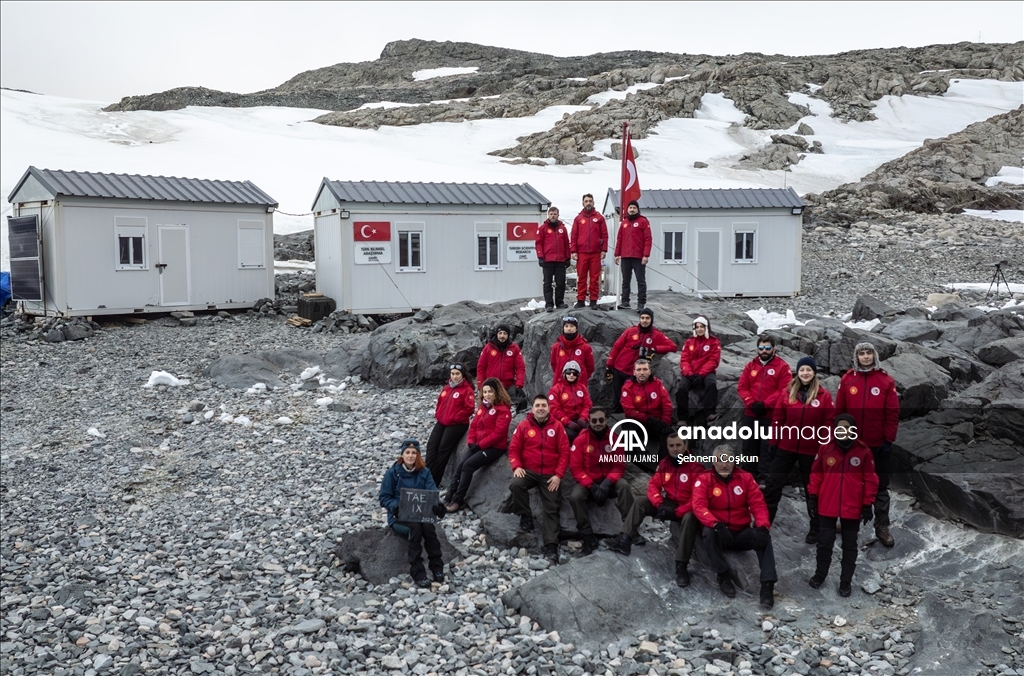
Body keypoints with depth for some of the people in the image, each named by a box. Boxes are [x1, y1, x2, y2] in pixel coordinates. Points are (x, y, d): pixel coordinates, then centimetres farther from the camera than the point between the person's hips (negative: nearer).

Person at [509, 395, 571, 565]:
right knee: (516, 484, -32)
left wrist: (558, 475, -9)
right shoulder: (523, 426, 2)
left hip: (550, 474, 0)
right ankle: (526, 517, -10)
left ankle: (551, 546, -7)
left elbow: (564, 452, 0)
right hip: (528, 471, 0)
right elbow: (514, 449, 2)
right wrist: (516, 467, -17)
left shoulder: (557, 426, 2)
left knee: (550, 509, -6)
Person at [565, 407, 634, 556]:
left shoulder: (614, 439, -3)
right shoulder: (581, 440, -7)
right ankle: (588, 536, -17)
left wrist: (607, 482, -24)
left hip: (609, 481, 1)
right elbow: (576, 468, -9)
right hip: (588, 482, 0)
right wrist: (591, 486, -22)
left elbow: (619, 466, -5)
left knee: (624, 485, -31)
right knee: (575, 496, -30)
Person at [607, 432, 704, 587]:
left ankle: (681, 566, -34)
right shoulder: (664, 464, 1)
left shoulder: (696, 468, -17)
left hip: (687, 509, -6)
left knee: (689, 519, -38)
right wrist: (659, 504, -22)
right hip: (668, 504, 6)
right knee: (640, 502, -9)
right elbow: (653, 485, -2)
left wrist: (677, 512, -29)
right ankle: (625, 540, -19)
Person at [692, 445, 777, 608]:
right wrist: (716, 524, -38)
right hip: (719, 532, -2)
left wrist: (762, 526, -24)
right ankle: (724, 576, -20)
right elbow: (699, 506, -20)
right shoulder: (704, 481, -6)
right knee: (709, 533, -35)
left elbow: (758, 504, -4)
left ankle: (767, 584, -26)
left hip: (741, 533, 2)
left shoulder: (745, 478, 1)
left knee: (764, 537, -26)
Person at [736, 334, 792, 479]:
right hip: (750, 414, 5)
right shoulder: (751, 365, 10)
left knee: (767, 448, -1)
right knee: (749, 446, 12)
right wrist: (751, 403, -11)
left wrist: (765, 404, -17)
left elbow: (784, 390, -12)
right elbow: (742, 387, 5)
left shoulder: (782, 366, -4)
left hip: (771, 415, -5)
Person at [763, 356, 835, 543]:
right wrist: (774, 441, 3)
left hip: (811, 450, -2)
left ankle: (815, 529, 23)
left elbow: (828, 423, -4)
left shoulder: (823, 395, -5)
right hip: (786, 447, 2)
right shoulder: (788, 392, 2)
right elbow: (778, 418, 5)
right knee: (773, 485, 6)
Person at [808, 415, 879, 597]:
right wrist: (813, 496, 4)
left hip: (853, 508, 0)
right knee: (824, 542, 11)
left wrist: (867, 505, -2)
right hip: (827, 505, 1)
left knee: (849, 545, 11)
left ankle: (846, 581, 23)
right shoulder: (826, 448, -4)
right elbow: (816, 473, 5)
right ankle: (820, 574, 29)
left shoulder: (863, 451, -7)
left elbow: (870, 480, -1)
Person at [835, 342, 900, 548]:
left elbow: (892, 412, -3)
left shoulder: (886, 380, -4)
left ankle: (882, 526, 15)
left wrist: (889, 438, -6)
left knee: (880, 486, 8)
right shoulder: (847, 379, -2)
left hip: (879, 444, -1)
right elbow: (839, 410, 1)